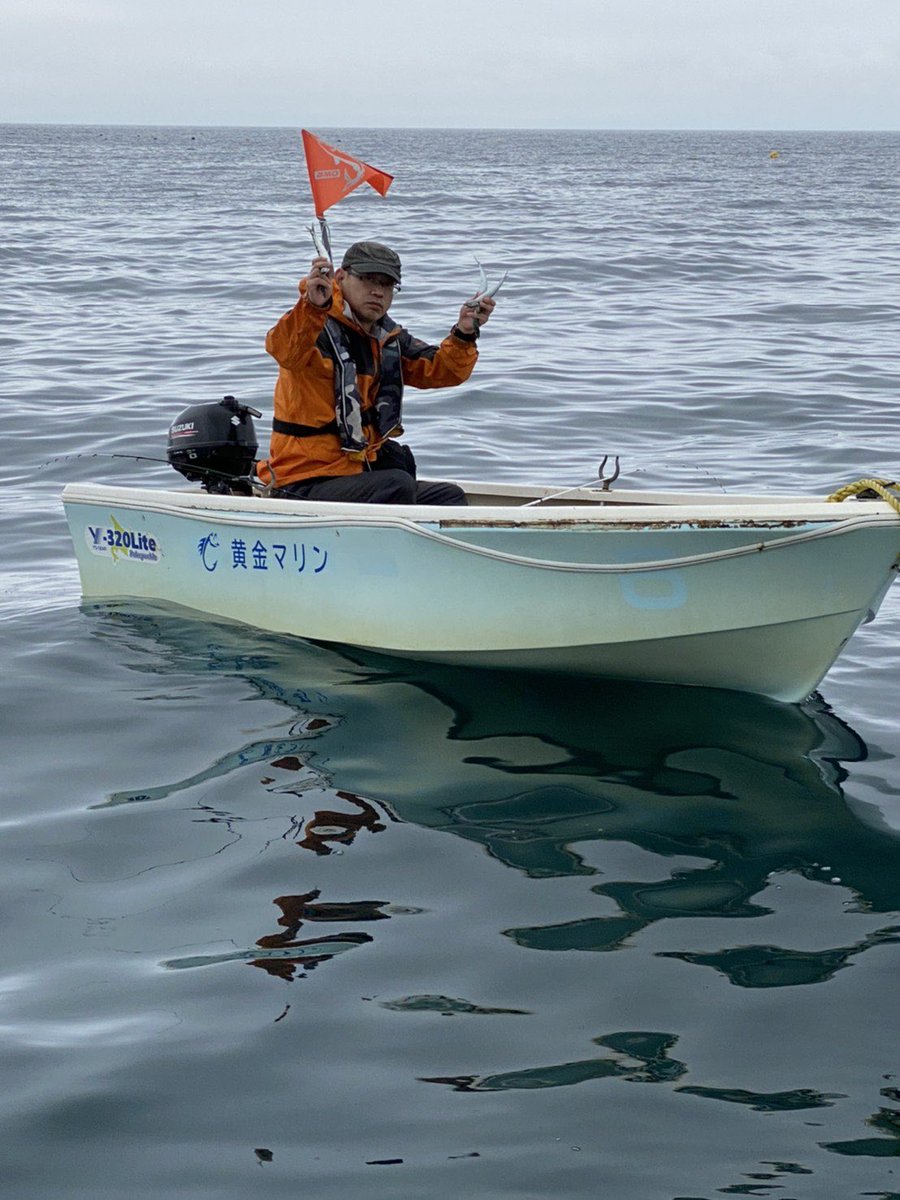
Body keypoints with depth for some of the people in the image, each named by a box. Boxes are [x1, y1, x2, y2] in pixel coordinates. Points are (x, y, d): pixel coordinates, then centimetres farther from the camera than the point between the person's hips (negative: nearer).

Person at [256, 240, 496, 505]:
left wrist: (464, 336, -4)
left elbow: (441, 371, 16)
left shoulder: (387, 337, 13)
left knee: (450, 498, 7)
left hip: (360, 476, 9)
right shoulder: (316, 326, -14)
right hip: (305, 485, -9)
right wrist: (312, 305, -56)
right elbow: (284, 350, -37)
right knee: (397, 484, -30)